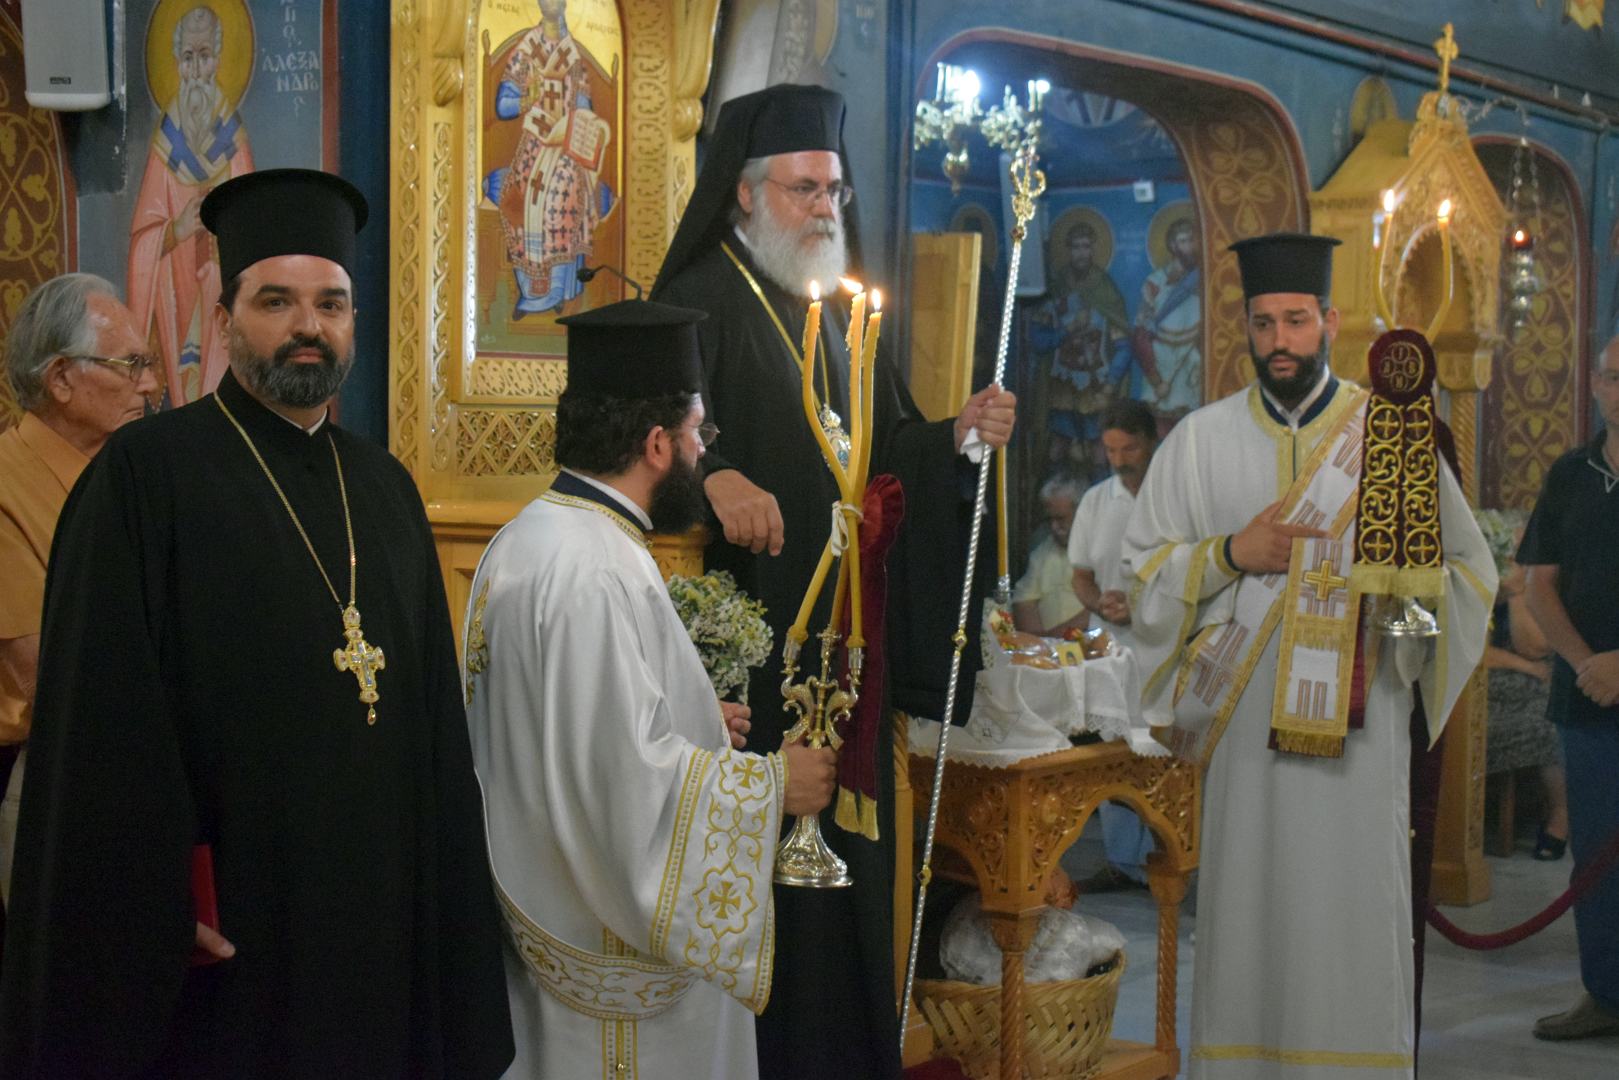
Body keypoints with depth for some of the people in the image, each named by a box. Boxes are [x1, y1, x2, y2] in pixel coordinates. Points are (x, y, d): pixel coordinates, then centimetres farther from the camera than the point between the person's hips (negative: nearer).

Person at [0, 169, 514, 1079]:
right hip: (223, 942, -5)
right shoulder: (148, 473, -7)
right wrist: (160, 904, -17)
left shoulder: (386, 488, 11)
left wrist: (439, 890, 9)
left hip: (379, 916, 6)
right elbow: (103, 721, -12)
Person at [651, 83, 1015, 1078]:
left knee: (846, 861, 11)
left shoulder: (838, 313, 17)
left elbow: (884, 454, 17)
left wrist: (957, 436, -1)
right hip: (749, 633, -7)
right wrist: (715, 475, -42)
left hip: (842, 637, 7)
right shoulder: (701, 303, -7)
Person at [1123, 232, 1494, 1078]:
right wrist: (1230, 554, -7)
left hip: (1361, 724, 0)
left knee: (1355, 914, -2)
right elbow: (1139, 567, 9)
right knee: (1248, 914, 1)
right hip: (1244, 726, 1)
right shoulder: (1200, 440, 9)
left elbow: (1470, 571, 7)